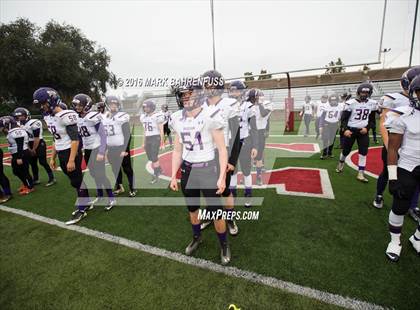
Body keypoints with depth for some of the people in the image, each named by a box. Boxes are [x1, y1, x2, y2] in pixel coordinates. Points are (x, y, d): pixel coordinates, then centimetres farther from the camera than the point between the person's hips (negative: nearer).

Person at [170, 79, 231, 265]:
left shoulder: (210, 117, -14)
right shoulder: (178, 120, 2)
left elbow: (222, 149, -11)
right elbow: (177, 150, 9)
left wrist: (222, 177, -14)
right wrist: (173, 176, 8)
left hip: (208, 170, -5)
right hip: (187, 170, 5)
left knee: (216, 213, 4)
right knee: (192, 209, 20)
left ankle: (224, 245, 31)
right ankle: (197, 238, 46)